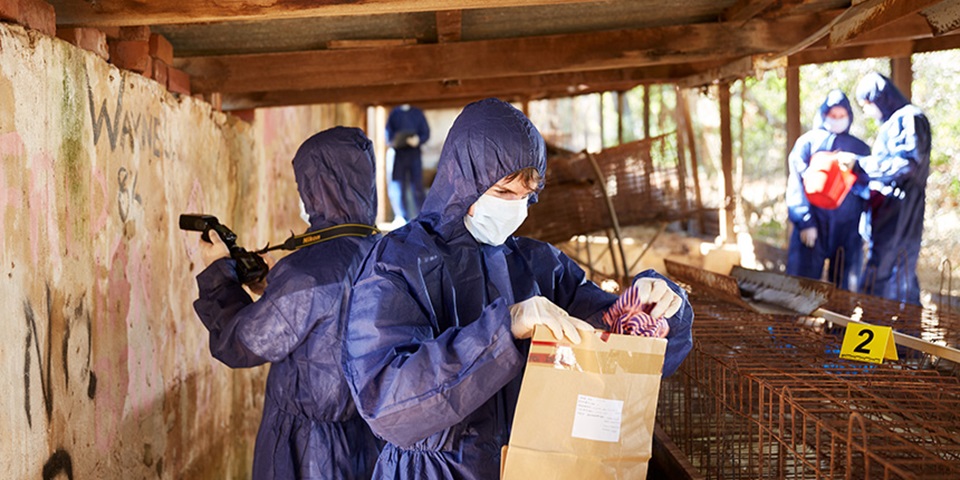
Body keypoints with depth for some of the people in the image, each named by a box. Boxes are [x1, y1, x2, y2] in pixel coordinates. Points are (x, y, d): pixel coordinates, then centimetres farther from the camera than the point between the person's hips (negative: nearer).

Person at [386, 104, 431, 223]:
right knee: (398, 188, -3)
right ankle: (404, 219, 2)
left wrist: (418, 140, -16)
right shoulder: (394, 113, 9)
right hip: (398, 154, 1)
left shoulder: (417, 113, 7)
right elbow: (388, 132, 8)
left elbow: (426, 133, 4)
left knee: (417, 188, -2)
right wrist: (392, 142, -13)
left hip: (414, 154, -1)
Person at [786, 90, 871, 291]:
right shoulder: (808, 142, 6)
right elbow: (796, 184, -2)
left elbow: (868, 190, 15)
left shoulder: (860, 148, 14)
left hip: (848, 228, 3)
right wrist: (804, 221, -12)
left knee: (845, 286, 4)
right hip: (813, 223, -3)